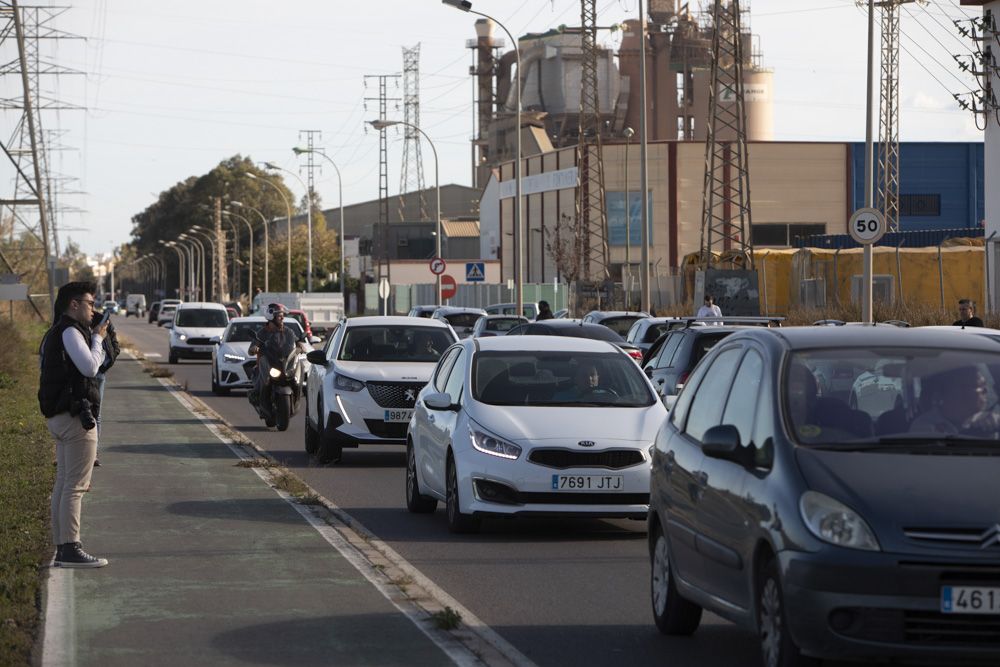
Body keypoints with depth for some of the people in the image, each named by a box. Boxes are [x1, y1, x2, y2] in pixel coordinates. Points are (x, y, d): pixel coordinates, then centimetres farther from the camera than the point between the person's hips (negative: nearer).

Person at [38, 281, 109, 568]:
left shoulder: (54, 334, 21)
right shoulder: (70, 332, -12)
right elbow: (90, 367, -20)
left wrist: (99, 339, 14)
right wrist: (98, 337, -9)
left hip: (59, 417, 11)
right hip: (75, 416, -11)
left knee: (63, 485, 11)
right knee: (75, 485, -11)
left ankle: (62, 549, 13)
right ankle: (70, 548, -13)